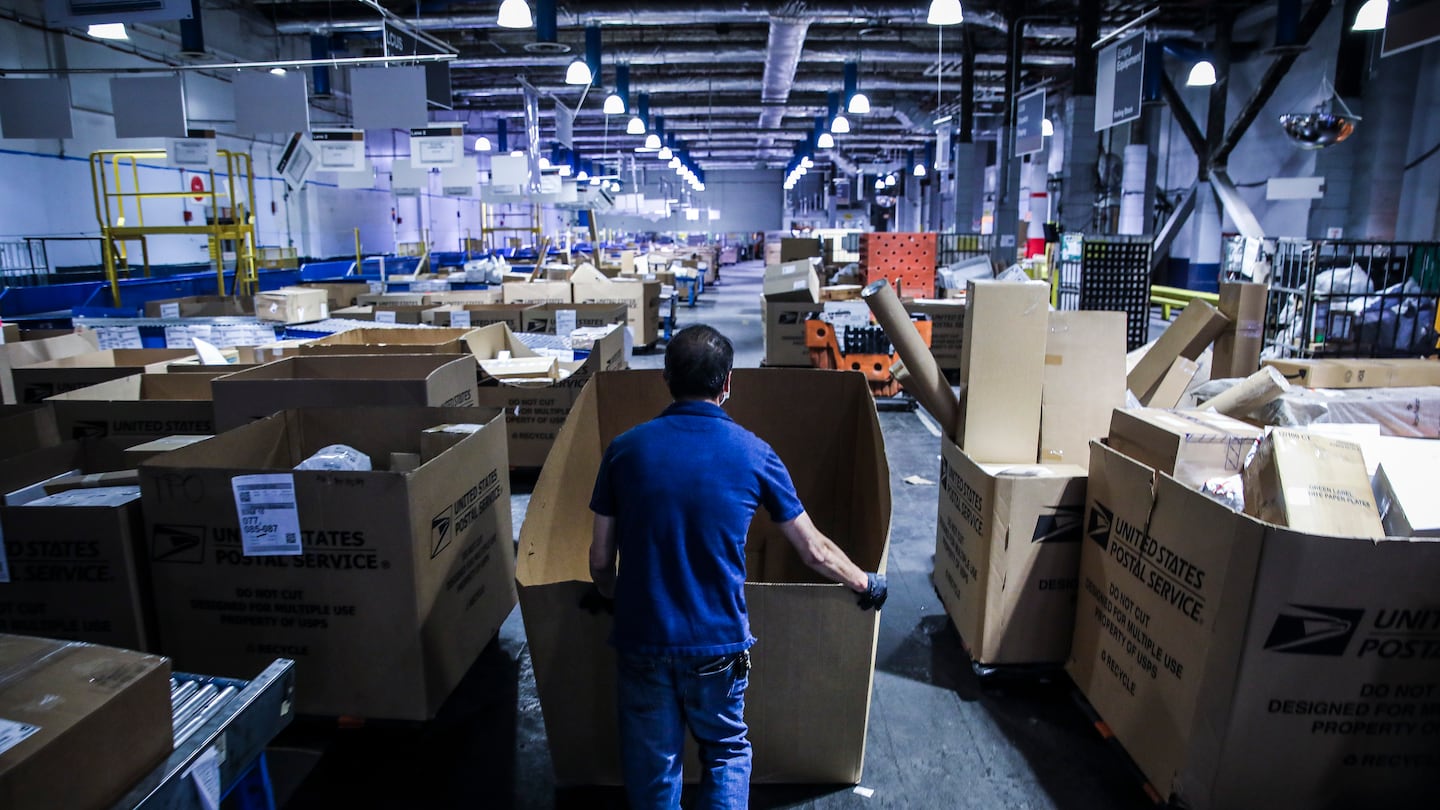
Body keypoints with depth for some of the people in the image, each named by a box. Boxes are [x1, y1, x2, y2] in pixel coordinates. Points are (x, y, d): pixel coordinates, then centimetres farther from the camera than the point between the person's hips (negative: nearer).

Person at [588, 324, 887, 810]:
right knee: (727, 752, 25)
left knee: (652, 771, 20)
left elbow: (600, 560, 0)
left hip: (641, 640, 1)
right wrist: (866, 585, 18)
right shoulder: (753, 454, -7)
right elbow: (816, 553, -1)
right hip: (717, 643, 0)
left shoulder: (625, 449, -5)